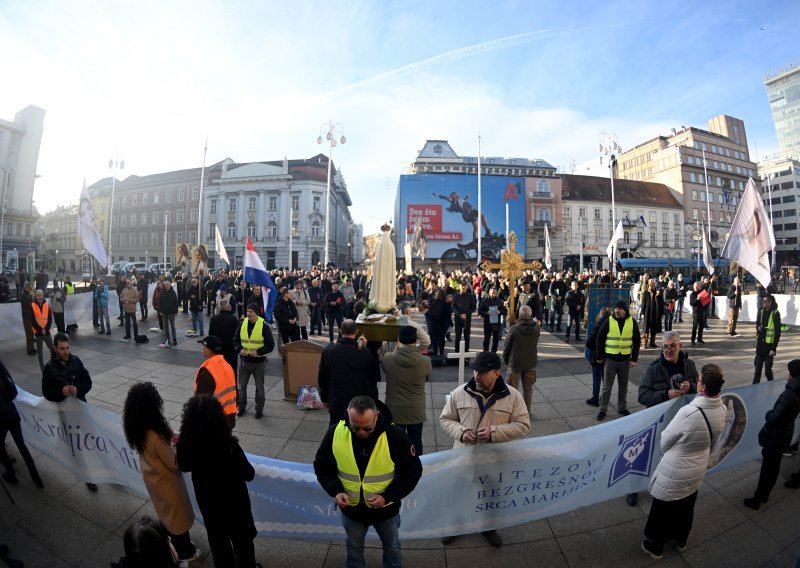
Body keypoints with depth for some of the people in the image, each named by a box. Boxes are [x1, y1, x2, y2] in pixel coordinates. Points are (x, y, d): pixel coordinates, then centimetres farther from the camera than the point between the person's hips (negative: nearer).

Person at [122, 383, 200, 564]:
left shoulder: (139, 428, -15)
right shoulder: (154, 435, -38)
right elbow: (174, 463, -26)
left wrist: (170, 438, -6)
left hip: (152, 477, 7)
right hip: (165, 479, -7)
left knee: (165, 510, 30)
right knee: (177, 513, 17)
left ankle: (172, 539, 53)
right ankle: (184, 551, 38)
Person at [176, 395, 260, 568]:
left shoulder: (187, 442, -23)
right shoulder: (229, 444, -34)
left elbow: (184, 466, 0)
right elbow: (249, 474, -21)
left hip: (207, 499, 3)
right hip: (233, 499, -3)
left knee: (217, 537, 29)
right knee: (241, 538, 23)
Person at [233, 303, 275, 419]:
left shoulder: (264, 326, -13)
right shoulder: (242, 324, -2)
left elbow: (270, 345, -10)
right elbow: (235, 340, 8)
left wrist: (258, 351, -23)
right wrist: (240, 349, -11)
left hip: (258, 362, -3)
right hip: (244, 360, 4)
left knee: (259, 387, 9)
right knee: (242, 386, 15)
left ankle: (259, 409, 24)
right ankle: (241, 407, 34)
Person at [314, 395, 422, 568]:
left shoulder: (395, 435, -28)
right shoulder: (335, 433, -22)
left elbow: (413, 471, -15)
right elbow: (322, 466, -5)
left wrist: (388, 496, -24)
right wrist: (336, 490, -19)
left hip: (386, 509, -1)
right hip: (350, 508, 2)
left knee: (391, 546, 27)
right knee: (354, 547, 30)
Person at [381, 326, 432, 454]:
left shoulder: (387, 359, -17)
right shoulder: (425, 361, -17)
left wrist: (396, 351, 14)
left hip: (394, 411, 0)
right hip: (416, 411, 0)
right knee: (416, 443, 18)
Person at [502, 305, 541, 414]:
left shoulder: (514, 328, -20)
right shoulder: (537, 328, -8)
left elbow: (507, 346, -11)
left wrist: (506, 361, 4)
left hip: (515, 363, -3)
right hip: (531, 363, 4)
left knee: (513, 388, 10)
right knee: (528, 388, 17)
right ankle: (527, 411, 29)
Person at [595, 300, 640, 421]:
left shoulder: (632, 322, -2)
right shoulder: (608, 321, -7)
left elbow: (637, 341, 4)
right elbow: (600, 339, -2)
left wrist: (634, 359, 0)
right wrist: (600, 357, -3)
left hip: (625, 360, 2)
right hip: (610, 359, -2)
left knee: (623, 386, 15)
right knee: (607, 386, 4)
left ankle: (622, 408, 31)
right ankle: (603, 409, 14)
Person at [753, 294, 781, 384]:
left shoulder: (775, 313, -12)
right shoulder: (761, 312, 7)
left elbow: (777, 332, -13)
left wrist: (774, 348, -15)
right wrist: (759, 328, -5)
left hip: (769, 345, -6)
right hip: (760, 344, 6)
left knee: (767, 370, 3)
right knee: (757, 369, 10)